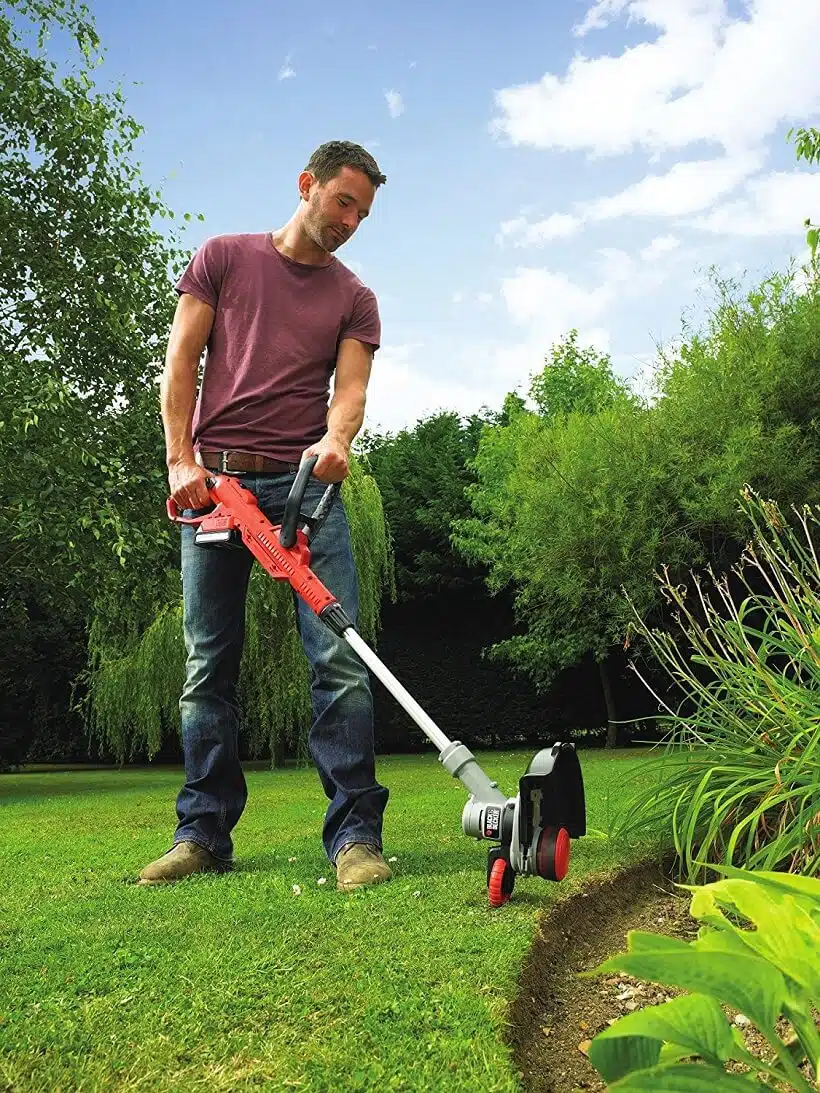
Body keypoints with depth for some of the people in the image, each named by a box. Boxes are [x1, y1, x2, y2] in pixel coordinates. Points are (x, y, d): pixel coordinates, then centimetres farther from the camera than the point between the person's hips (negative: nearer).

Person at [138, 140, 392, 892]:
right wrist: (181, 460, -4)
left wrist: (335, 439, -21)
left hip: (305, 485, 1)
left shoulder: (354, 298, 16)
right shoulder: (223, 258, 14)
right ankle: (204, 833, 13)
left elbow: (351, 386, 2)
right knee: (208, 667, 3)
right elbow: (182, 360, 8)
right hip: (214, 482, 0)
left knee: (339, 656, -10)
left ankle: (354, 835, -5)